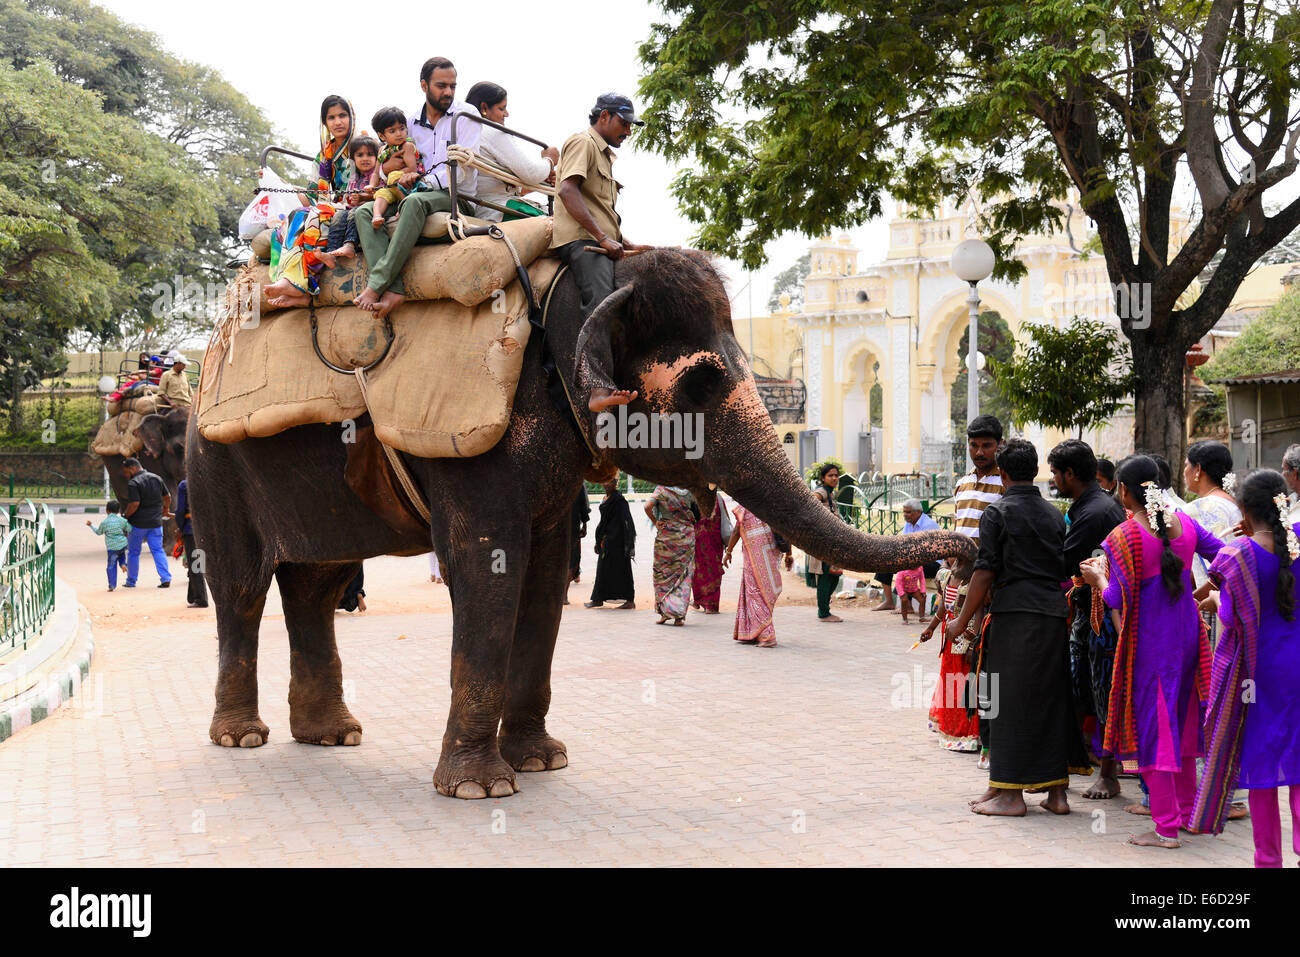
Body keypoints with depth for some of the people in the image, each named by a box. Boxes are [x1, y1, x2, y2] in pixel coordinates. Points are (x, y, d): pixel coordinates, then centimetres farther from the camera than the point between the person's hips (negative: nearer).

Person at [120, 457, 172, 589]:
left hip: (138, 523, -5)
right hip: (156, 522, 5)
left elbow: (134, 504, -23)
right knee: (158, 550, 7)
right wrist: (166, 509, 30)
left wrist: (125, 516, -8)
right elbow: (167, 496, 13)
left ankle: (131, 581, 17)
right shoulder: (156, 478, 6)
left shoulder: (133, 483, -15)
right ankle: (166, 578, -5)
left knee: (133, 552, 9)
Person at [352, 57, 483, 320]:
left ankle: (377, 283, -41)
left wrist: (424, 182, -13)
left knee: (415, 201, -38)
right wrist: (406, 174, -2)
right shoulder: (411, 122, 15)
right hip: (419, 194, 6)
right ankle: (394, 290, -36)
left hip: (456, 197, -6)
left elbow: (462, 167, -8)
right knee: (363, 212, -16)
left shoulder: (466, 115, 1)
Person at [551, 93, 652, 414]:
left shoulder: (603, 154, 33)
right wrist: (603, 238, -19)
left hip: (602, 244, 11)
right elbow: (567, 190, -15)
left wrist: (625, 243, 20)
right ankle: (601, 389, -44)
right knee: (602, 305, -29)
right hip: (581, 241, -11)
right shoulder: (582, 142, 2)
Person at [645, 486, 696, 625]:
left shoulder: (661, 489, -5)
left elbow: (648, 507, -17)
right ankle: (679, 616, 3)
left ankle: (665, 612, 4)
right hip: (686, 534, 2)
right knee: (683, 575, 6)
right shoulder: (688, 491, 2)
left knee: (662, 572, 10)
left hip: (666, 535, -2)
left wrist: (655, 523, -6)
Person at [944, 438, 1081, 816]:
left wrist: (962, 622, -2)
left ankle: (1010, 793, 1)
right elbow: (1064, 570, 16)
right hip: (1054, 614, 6)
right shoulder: (1054, 514, 14)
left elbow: (985, 572, -8)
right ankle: (1056, 791, 13)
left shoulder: (997, 512, -4)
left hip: (1015, 615, -6)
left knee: (1010, 700, -1)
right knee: (1051, 699, 10)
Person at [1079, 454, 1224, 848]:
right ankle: (1187, 809, 29)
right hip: (1187, 633, 6)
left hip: (1148, 641, -6)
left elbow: (1118, 600, -17)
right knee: (1181, 719, 19)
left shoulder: (1122, 537, -15)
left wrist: (1098, 578, 1)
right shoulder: (1184, 523, 1)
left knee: (1152, 725, 2)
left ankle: (1166, 827, 4)